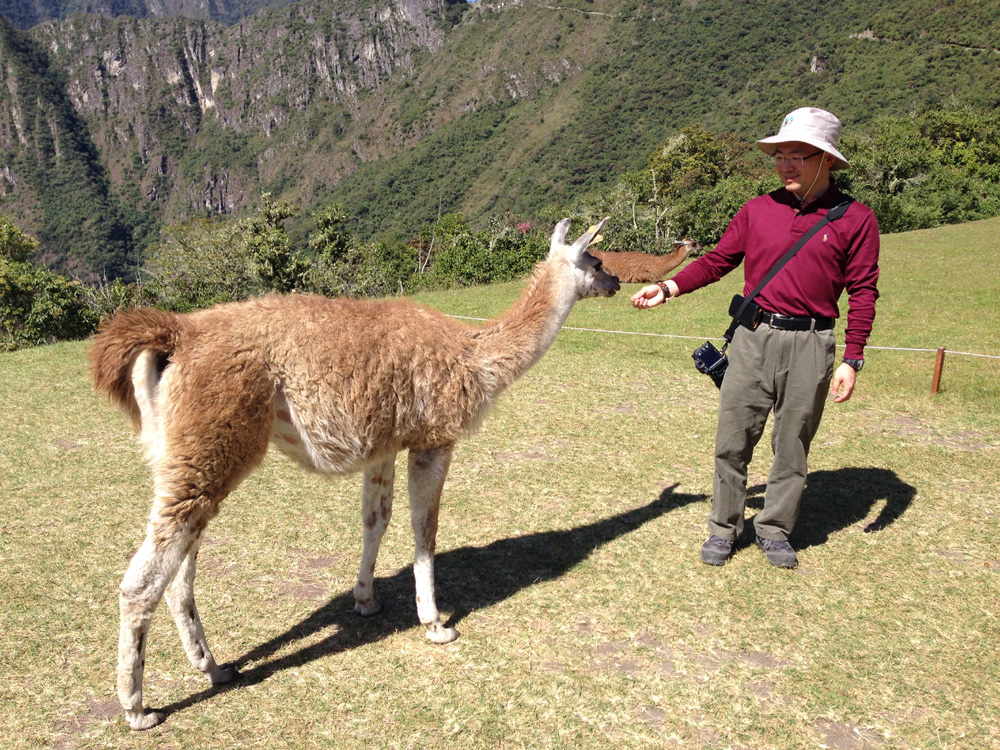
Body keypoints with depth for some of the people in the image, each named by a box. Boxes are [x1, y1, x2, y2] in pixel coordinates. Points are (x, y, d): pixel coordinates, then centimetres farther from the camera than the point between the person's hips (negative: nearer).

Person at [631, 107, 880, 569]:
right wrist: (668, 287, -3)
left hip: (810, 345, -1)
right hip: (753, 338, 2)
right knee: (732, 440, 5)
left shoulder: (855, 220, 1)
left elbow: (863, 293, 1)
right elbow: (717, 261, 10)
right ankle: (724, 528, 20)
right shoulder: (757, 211, 6)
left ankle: (775, 531, 26)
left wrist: (852, 361, -4)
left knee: (792, 445, 9)